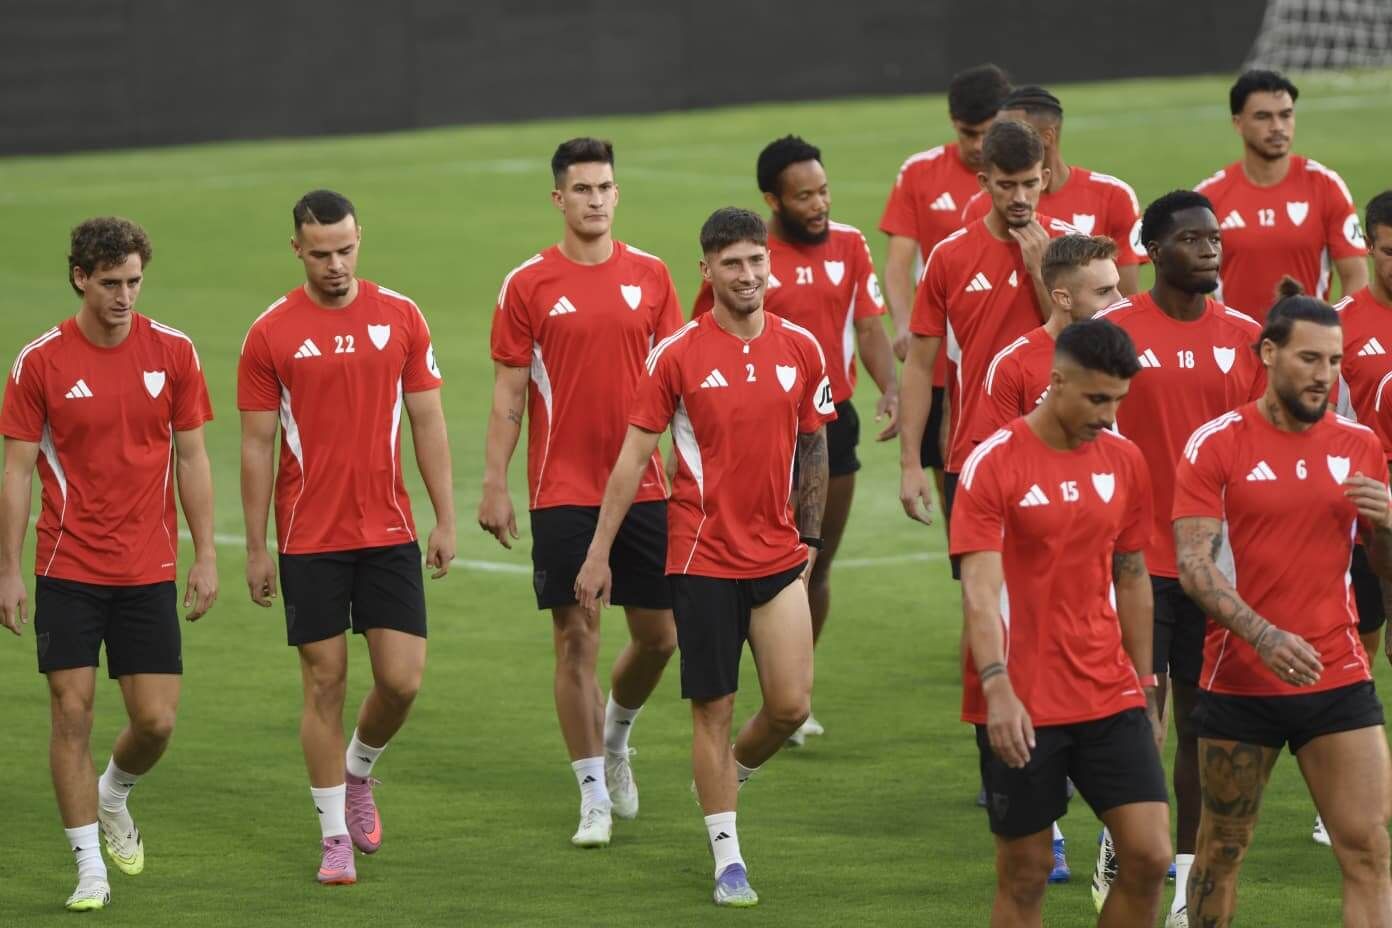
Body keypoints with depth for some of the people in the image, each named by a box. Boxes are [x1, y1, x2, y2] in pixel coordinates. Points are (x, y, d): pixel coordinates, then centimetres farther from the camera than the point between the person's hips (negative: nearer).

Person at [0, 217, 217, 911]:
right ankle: (90, 867, 5)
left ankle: (113, 796, 32)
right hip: (67, 568, -2)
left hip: (149, 568, 2)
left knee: (156, 720, -1)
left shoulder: (172, 353, 0)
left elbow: (191, 457, 7)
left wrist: (205, 556, 3)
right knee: (73, 710, -4)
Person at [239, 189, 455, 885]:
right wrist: (255, 549, -1)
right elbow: (257, 444, 0)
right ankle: (336, 835, 11)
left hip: (389, 533, 2)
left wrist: (445, 520, 2)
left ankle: (359, 773, 27)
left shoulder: (400, 317, 2)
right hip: (309, 541, -2)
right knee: (325, 683, 1)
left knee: (402, 679, -3)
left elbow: (427, 421, 6)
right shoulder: (271, 333, -3)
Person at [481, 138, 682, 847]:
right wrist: (494, 485, -3)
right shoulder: (529, 284, -2)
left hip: (643, 486, 3)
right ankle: (595, 797, 5)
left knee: (658, 634, 5)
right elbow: (508, 393, 1)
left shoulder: (649, 275, 5)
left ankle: (616, 736, 35)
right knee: (576, 639, -2)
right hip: (562, 490, -3)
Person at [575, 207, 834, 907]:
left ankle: (731, 772, 28)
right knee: (713, 709, 2)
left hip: (779, 556, 3)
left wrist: (808, 540, 11)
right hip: (703, 556, -3)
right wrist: (599, 553, -3)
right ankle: (727, 857, 11)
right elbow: (634, 455, -2)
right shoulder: (678, 354, -6)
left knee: (791, 705, -3)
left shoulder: (800, 349, 2)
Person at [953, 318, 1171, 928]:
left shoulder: (1123, 461, 6)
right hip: (1021, 706, -5)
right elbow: (979, 591, -16)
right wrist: (997, 688, -28)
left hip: (1111, 697, 5)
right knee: (1025, 876, 2)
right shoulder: (993, 464, -10)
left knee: (1149, 855, -4)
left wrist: (1145, 687, 14)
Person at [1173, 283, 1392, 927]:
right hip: (1239, 678, -2)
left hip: (1339, 679, 2)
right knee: (1223, 848, 10)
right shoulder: (1216, 445, -6)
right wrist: (1264, 636, -27)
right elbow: (1193, 565, -13)